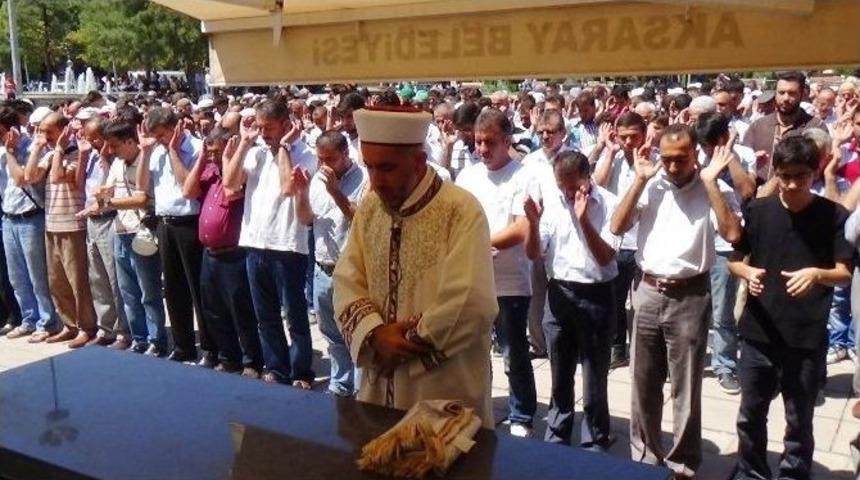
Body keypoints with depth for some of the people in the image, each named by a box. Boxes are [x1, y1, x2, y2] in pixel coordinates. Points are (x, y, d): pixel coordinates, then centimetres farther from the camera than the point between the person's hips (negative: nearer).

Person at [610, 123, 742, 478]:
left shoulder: (714, 190, -4)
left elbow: (732, 233, -18)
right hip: (648, 292, 3)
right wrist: (640, 180, -8)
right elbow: (617, 227, -5)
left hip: (689, 297, -3)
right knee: (644, 384, 14)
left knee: (686, 389, 7)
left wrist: (710, 182, -16)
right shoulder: (649, 186, 3)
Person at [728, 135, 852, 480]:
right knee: (750, 414, 14)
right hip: (758, 331, 2)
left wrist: (817, 273, -28)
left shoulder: (835, 216, -5)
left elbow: (844, 274, -7)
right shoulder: (757, 211, -1)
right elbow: (734, 260, 6)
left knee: (799, 420, 11)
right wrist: (748, 273, -16)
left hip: (807, 337, -2)